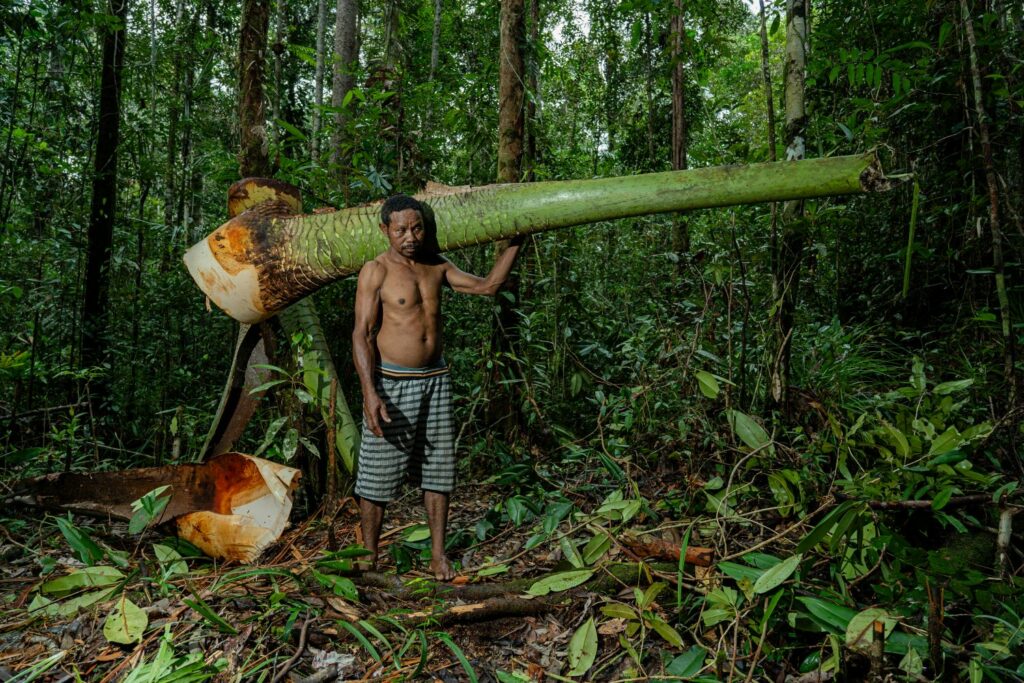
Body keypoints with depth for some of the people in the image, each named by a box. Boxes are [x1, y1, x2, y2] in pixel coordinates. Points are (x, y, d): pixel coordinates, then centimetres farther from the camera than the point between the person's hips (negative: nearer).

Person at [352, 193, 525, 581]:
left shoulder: (437, 267, 10)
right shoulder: (375, 272, -7)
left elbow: (487, 286, 15)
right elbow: (362, 335, -12)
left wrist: (514, 244, 9)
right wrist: (370, 393, -22)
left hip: (435, 381, 5)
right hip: (391, 383, -5)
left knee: (437, 470, 9)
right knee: (378, 477, 3)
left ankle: (438, 555, 22)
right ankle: (370, 559, 20)